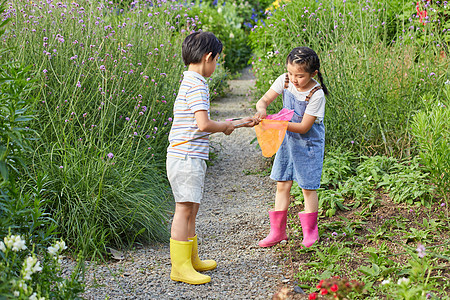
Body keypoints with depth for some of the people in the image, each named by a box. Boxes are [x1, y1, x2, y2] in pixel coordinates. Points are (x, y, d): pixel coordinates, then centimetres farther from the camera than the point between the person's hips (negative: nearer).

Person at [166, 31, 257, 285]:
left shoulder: (192, 82, 16)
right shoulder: (197, 85, -16)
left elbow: (200, 123, 23)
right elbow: (204, 124, -25)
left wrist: (237, 123, 27)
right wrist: (226, 126, -5)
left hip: (189, 157, 10)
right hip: (186, 157, -10)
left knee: (191, 208, 17)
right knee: (185, 209, -6)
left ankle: (192, 259, 28)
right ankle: (180, 267, 0)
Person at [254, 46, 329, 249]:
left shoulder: (316, 95, -25)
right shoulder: (284, 81, -10)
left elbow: (304, 127, -23)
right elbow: (264, 99, -6)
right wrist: (262, 109, -31)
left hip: (308, 142, -5)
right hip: (287, 139, 5)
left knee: (308, 188, 2)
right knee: (282, 185, 8)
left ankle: (310, 232, 19)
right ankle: (278, 231, 17)